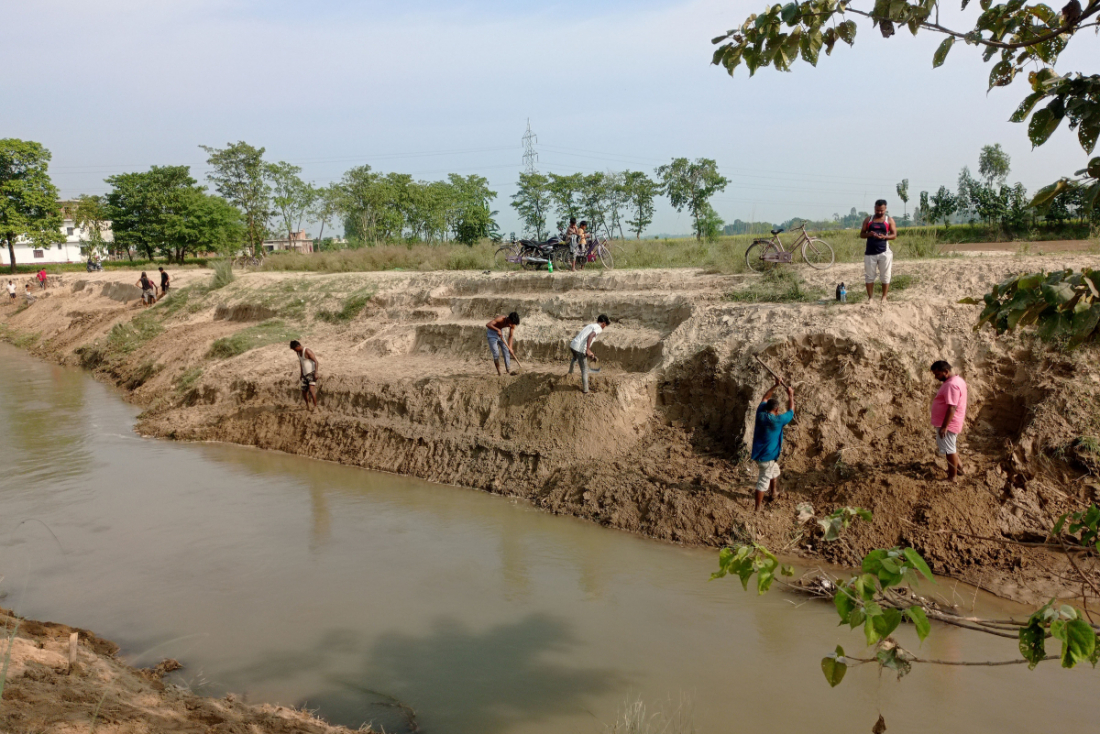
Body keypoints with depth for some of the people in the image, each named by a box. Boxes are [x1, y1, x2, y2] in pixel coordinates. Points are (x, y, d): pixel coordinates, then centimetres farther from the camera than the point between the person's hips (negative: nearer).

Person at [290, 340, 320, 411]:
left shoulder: (307, 351, -14)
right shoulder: (298, 352, 11)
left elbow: (316, 361, -18)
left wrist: (316, 373, -24)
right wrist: (301, 374, 25)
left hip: (311, 373, -8)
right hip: (305, 375, 8)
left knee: (311, 390, -22)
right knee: (304, 392, 10)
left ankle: (315, 406, -19)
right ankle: (307, 405, 31)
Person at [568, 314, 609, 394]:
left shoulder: (591, 325, 23)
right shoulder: (599, 329, -4)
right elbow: (590, 336, -23)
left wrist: (590, 352, 33)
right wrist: (588, 350, -25)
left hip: (572, 345, 9)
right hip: (580, 349, -9)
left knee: (575, 358, 42)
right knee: (584, 370, 6)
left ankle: (570, 372, 68)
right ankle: (586, 391, 13)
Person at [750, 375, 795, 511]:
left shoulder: (760, 414, -6)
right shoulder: (778, 420, -21)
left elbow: (765, 398, 13)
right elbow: (790, 412, -4)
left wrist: (775, 386, 14)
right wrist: (791, 395, 7)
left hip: (758, 453, 8)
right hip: (767, 457, -8)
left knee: (774, 470, 31)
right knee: (763, 481, 0)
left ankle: (774, 493, 51)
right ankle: (758, 508, 5)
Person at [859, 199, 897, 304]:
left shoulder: (889, 220, 6)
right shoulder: (868, 220, 10)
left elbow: (894, 235, 2)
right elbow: (861, 234, 9)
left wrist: (884, 237, -18)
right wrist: (869, 234, -13)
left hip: (884, 252, -1)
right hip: (870, 252, 1)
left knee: (885, 276, 2)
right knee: (869, 276, 2)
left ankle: (884, 297, 12)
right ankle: (870, 297, 10)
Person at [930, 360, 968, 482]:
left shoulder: (951, 385, -25)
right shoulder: (956, 380, 8)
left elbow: (952, 408, -28)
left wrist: (944, 426, -27)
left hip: (948, 423, -10)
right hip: (949, 423, 10)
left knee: (949, 449, 1)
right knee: (951, 446, 25)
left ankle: (952, 477, 11)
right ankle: (958, 467, 40)